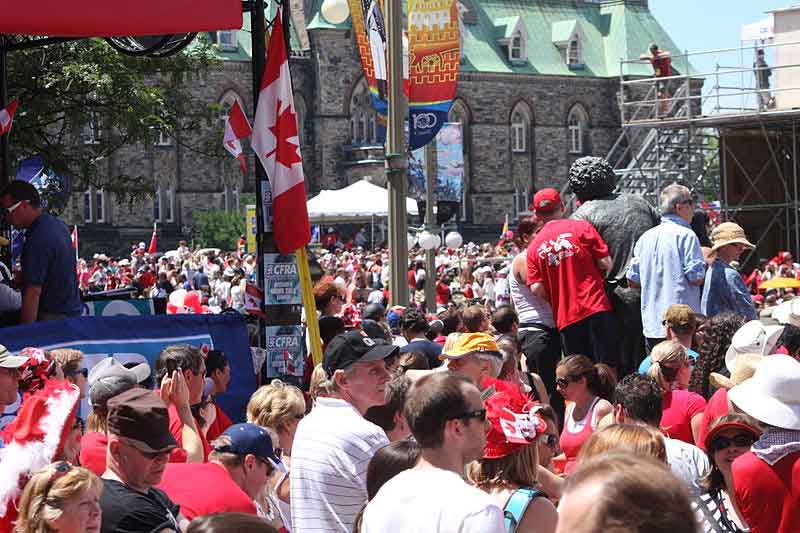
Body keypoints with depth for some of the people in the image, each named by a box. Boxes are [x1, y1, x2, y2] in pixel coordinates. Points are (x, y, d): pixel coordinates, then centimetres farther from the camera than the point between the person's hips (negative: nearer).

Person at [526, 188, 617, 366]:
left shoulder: (534, 247, 7)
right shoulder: (582, 227, 0)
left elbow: (536, 289, 0)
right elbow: (606, 263, -4)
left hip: (566, 319, 3)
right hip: (596, 310, -2)